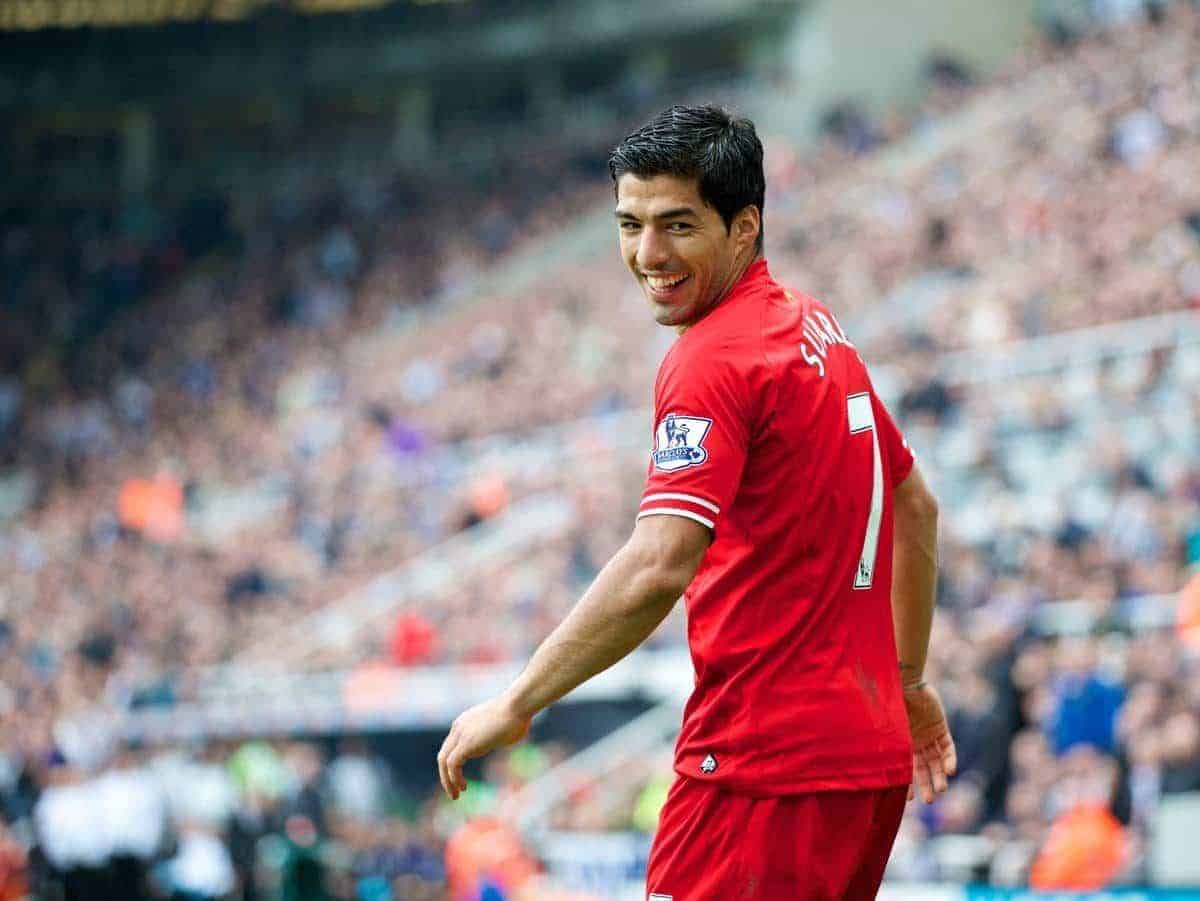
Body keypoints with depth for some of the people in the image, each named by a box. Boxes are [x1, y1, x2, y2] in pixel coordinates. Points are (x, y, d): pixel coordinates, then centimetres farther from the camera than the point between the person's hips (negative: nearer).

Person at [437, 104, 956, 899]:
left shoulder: (713, 362, -14)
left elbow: (658, 568, -26)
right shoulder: (819, 331, 14)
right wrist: (907, 680, 33)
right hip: (867, 755, 10)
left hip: (766, 767, -10)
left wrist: (515, 705, -20)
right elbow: (915, 508, 25)